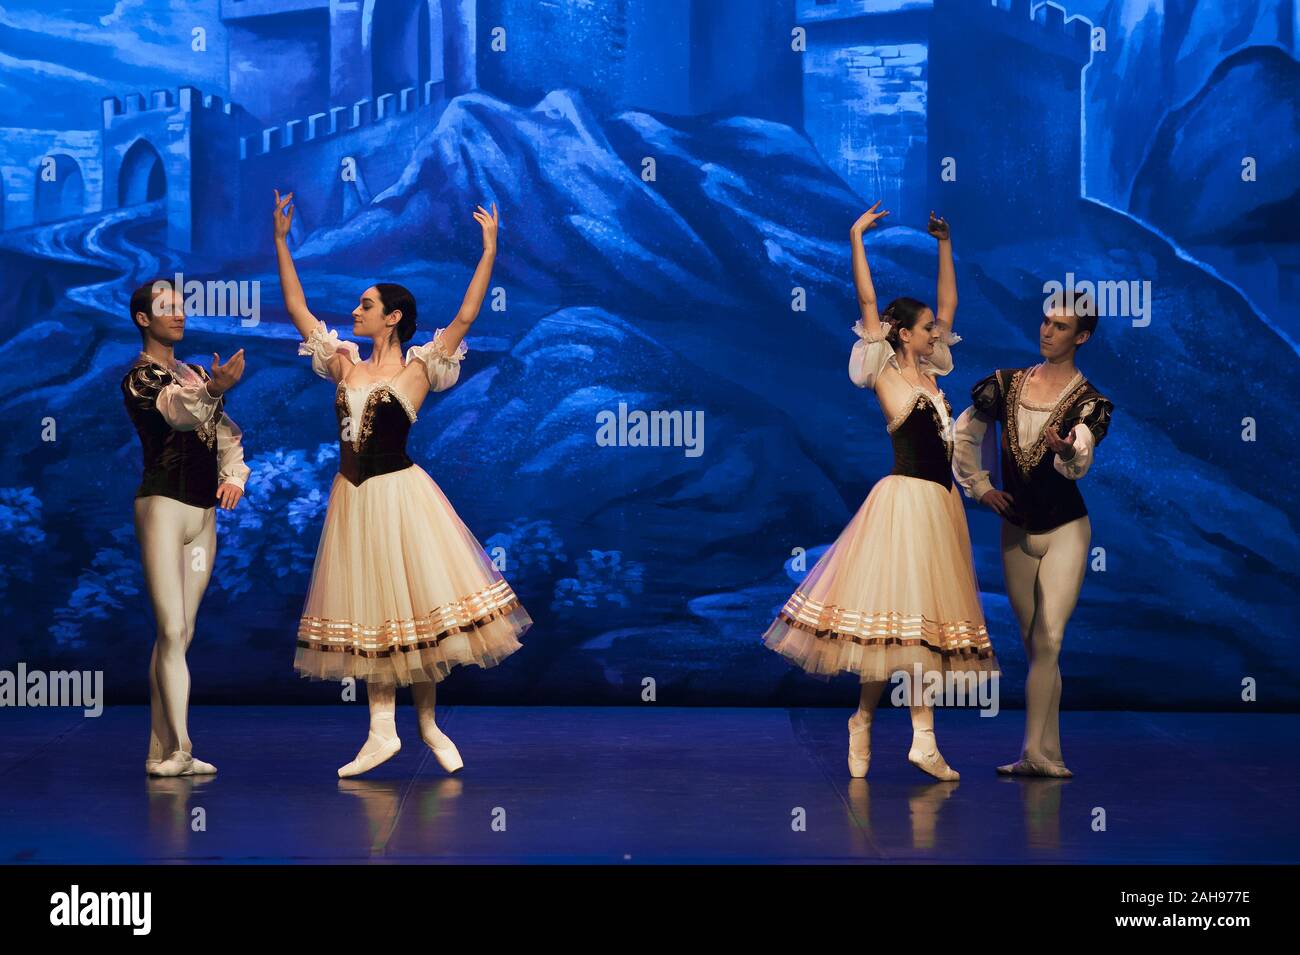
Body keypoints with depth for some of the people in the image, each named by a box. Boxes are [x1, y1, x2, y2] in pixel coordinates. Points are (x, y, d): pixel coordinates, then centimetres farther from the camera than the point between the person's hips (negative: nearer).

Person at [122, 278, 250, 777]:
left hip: (203, 512, 7)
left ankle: (161, 751, 8)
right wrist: (214, 388, -46)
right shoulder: (139, 379, -4)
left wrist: (235, 474, -2)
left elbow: (226, 433, 20)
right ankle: (179, 748, -15)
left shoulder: (194, 374, 19)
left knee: (180, 633, 6)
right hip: (163, 507, -7)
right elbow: (177, 412, -25)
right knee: (172, 630, -14)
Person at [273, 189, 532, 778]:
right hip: (354, 498, 5)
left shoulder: (417, 369, -5)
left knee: (414, 607, 1)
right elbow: (297, 309, 10)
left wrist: (489, 252, -18)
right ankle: (382, 732, 8)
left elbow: (465, 315, -14)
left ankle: (427, 723, 14)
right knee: (369, 614, 6)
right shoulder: (345, 365, 7)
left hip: (401, 495, -5)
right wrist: (281, 241, 7)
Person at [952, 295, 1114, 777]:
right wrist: (978, 486, 8)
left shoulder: (1088, 402, -10)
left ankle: (1035, 754, -16)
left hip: (1064, 530, -4)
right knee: (1033, 644, 8)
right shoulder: (1006, 384, 2)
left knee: (1048, 640, -16)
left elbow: (1080, 463, -28)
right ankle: (1049, 755, 13)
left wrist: (1068, 448, -49)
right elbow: (964, 434, 16)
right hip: (1016, 531, 5)